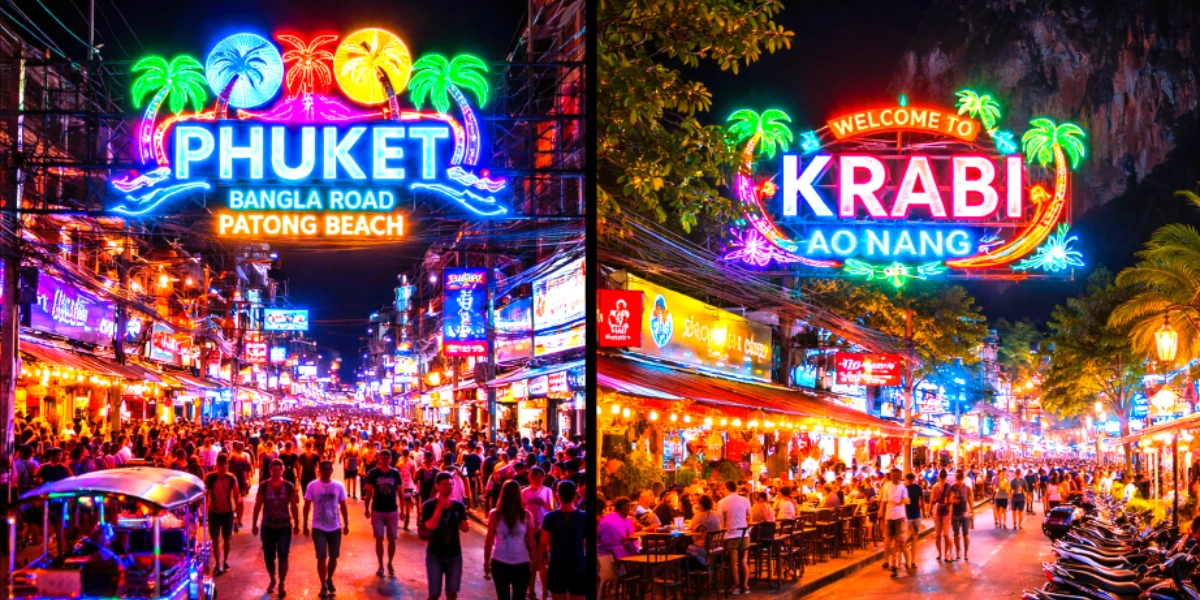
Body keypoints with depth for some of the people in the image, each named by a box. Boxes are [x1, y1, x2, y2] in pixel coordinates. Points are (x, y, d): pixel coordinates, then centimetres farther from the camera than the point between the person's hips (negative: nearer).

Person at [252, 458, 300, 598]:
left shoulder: (289, 486, -4)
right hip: (267, 526, 1)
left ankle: (282, 584, 4)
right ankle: (272, 580, 29)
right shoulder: (263, 486, -4)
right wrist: (254, 524, 3)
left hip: (284, 526, -1)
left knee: (283, 556, -6)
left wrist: (296, 524, 4)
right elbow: (258, 505, 2)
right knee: (268, 556, 9)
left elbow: (294, 506, 2)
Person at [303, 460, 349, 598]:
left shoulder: (339, 486, -1)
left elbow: (343, 506, 6)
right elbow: (307, 506, -1)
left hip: (335, 527, 2)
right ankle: (323, 586, 7)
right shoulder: (312, 486, -7)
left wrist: (346, 524, 6)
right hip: (319, 528, -2)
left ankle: (329, 580, 34)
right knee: (321, 557, -4)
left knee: (333, 557, 12)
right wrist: (305, 525, -3)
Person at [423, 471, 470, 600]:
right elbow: (431, 526, -23)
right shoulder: (429, 505, -9)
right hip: (435, 555, -3)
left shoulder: (458, 506, 1)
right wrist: (440, 505, -22)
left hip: (454, 554, 3)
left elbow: (465, 529, -1)